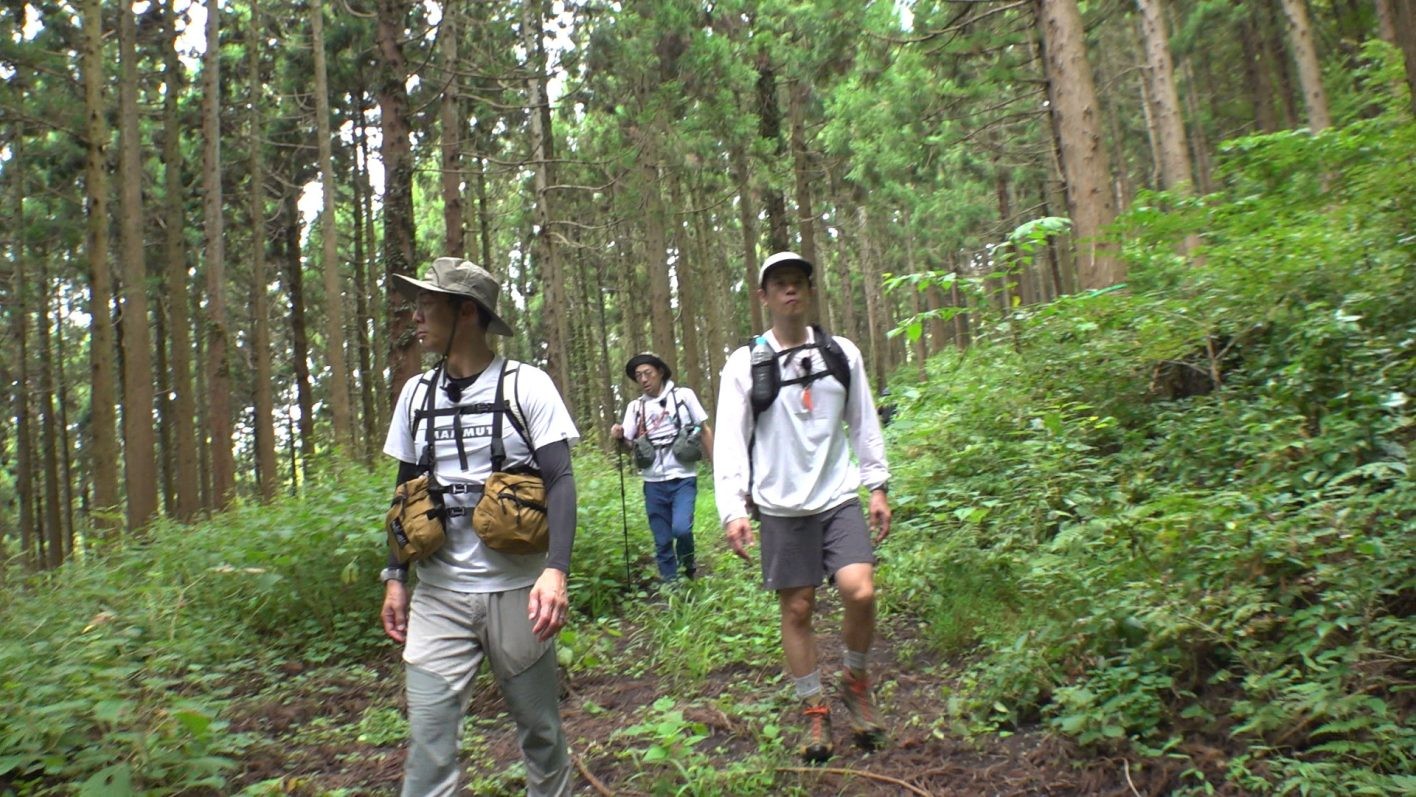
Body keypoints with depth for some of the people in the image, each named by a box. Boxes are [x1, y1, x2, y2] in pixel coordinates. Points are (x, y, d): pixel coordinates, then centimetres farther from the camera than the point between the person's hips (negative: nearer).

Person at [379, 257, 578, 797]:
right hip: (438, 595, 3)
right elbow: (406, 492, 16)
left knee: (540, 728, 11)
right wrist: (395, 578, 12)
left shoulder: (527, 386, -5)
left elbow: (560, 481, -11)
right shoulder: (416, 393, 8)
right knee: (428, 738, -1)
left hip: (515, 590, -3)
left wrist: (555, 570, -22)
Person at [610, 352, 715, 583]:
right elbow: (629, 444, 6)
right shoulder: (635, 407, 8)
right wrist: (620, 437, -18)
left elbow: (705, 430, 4)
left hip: (683, 478, -3)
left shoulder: (683, 395, 0)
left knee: (681, 528, -20)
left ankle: (689, 563, 11)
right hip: (654, 482, 3)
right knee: (662, 540, 7)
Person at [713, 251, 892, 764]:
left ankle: (855, 680, 17)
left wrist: (878, 487, 8)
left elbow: (864, 424, 12)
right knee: (796, 609, 5)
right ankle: (813, 710, 24)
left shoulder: (842, 353, 7)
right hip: (782, 507, -1)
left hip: (840, 497, 1)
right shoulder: (745, 364, -1)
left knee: (860, 592, -13)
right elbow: (730, 440, -5)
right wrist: (733, 510, -13)